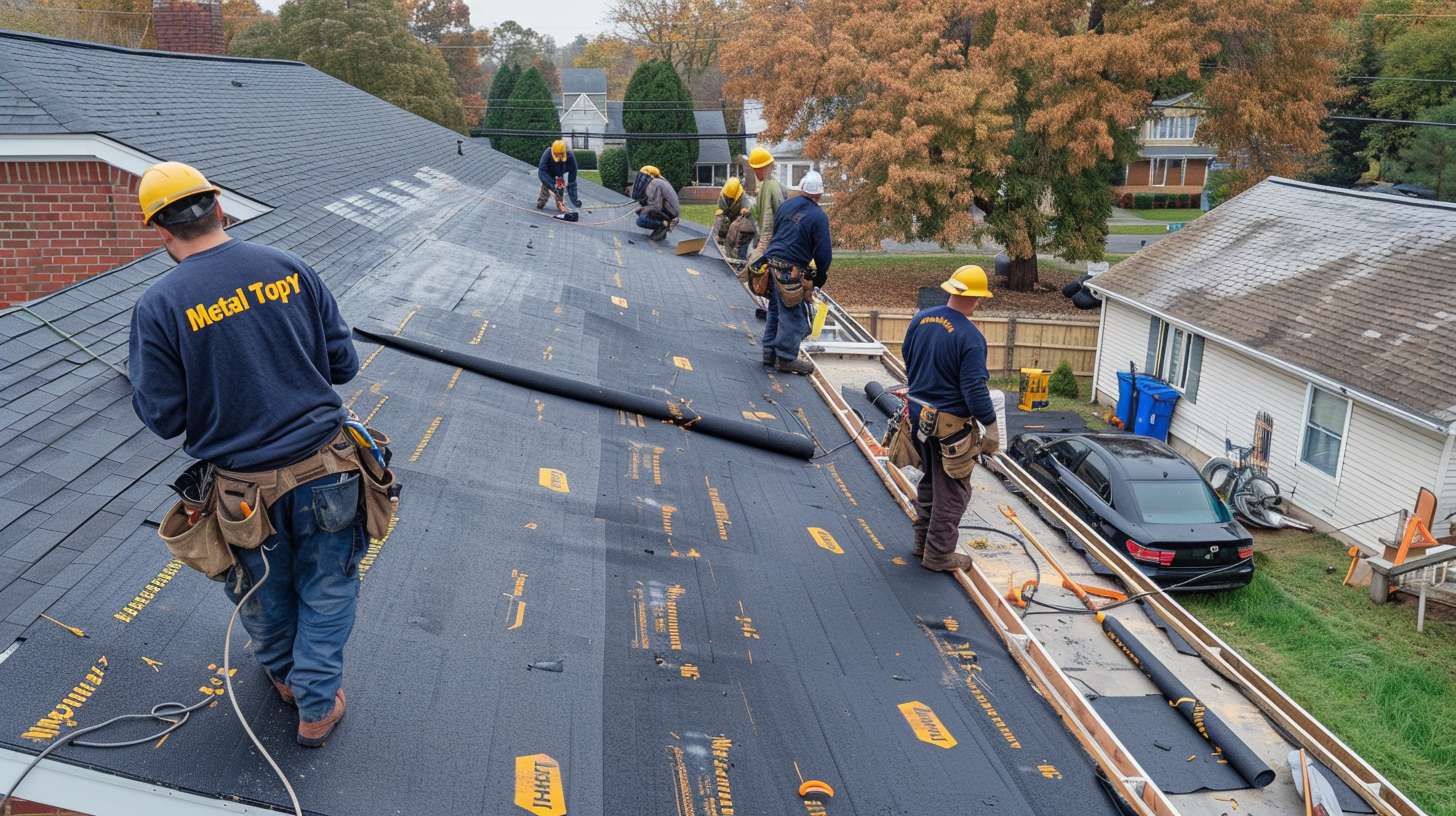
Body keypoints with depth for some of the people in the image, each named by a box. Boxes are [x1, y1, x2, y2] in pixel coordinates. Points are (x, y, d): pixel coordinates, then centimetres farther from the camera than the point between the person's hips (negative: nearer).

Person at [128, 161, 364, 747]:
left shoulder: (158, 306, -13)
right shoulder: (288, 269, -7)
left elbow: (163, 418, -9)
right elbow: (342, 363, -2)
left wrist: (142, 377, 11)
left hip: (245, 485, -1)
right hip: (321, 468, 1)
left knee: (265, 589, 26)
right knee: (325, 587, 20)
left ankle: (283, 674, 50)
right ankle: (317, 707, 29)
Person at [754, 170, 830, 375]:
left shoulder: (787, 205, 9)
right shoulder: (818, 216, -11)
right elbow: (824, 252, -10)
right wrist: (820, 277, 4)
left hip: (772, 264, 8)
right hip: (791, 270, -8)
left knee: (776, 310, 18)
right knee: (794, 314, 1)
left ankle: (770, 352, 25)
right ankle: (786, 357, 6)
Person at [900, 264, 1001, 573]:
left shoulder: (921, 318, 0)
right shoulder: (970, 337, -22)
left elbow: (907, 357, 14)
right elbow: (975, 388, -22)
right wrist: (990, 426, -13)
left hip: (918, 412, 7)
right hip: (950, 423, -7)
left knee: (930, 480, 23)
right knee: (952, 490, 8)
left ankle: (923, 542, 33)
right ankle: (939, 554, 15)